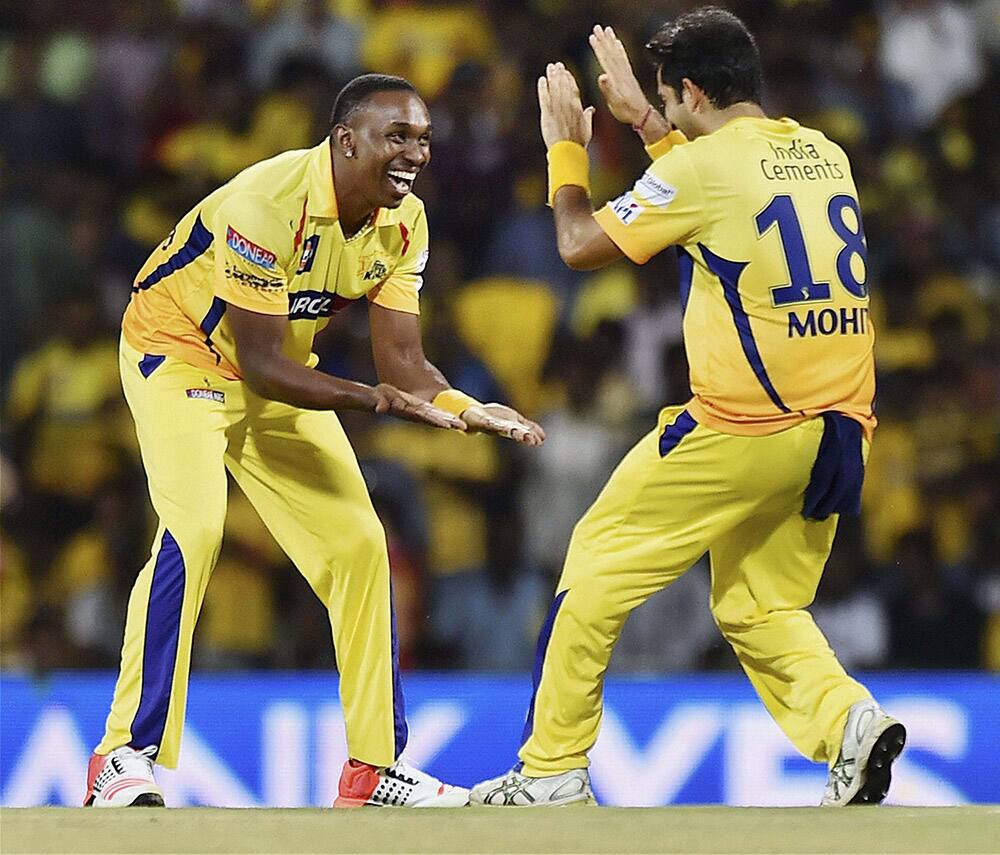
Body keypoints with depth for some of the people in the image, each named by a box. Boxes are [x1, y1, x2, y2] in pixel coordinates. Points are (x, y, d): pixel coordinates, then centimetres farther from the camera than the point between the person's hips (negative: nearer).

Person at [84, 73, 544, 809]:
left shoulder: (402, 222, -10)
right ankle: (127, 759, -23)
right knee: (195, 528, -27)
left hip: (276, 370, 8)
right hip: (179, 353, -8)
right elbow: (258, 363, -31)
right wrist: (378, 400, -40)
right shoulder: (269, 203, -32)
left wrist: (467, 410, -28)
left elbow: (401, 356, -9)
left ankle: (375, 767, 13)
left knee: (359, 546, 3)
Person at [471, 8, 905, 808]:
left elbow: (581, 245, -1)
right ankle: (848, 718, -8)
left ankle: (553, 770, 11)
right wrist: (640, 119, 34)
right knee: (760, 608, 19)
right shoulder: (825, 155, 11)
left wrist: (566, 147, 15)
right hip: (836, 433, 7)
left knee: (597, 565, 8)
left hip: (741, 429, -7)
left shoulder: (703, 165, -10)